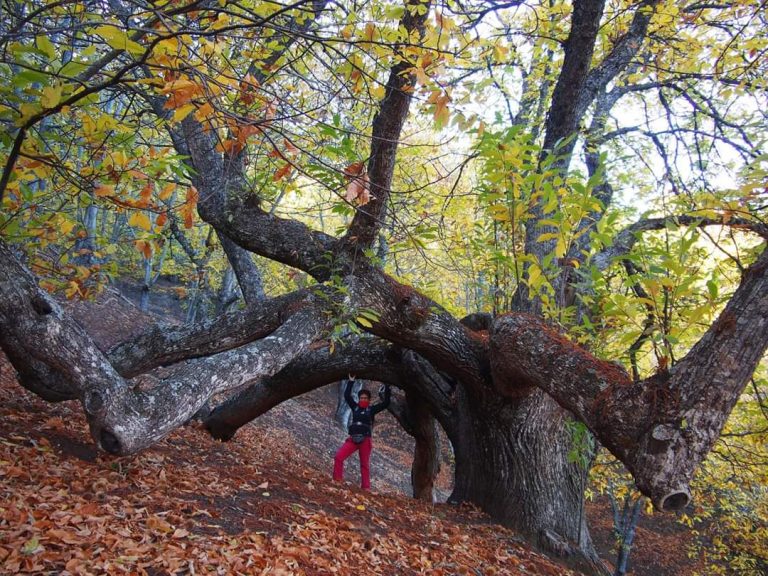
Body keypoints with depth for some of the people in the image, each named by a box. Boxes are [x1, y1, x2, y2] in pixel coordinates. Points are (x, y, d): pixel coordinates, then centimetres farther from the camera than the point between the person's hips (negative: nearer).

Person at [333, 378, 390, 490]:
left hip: (365, 441, -2)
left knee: (365, 465, 4)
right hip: (353, 439, 2)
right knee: (338, 457, -13)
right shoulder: (355, 407, 11)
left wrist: (386, 387, -2)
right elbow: (347, 396, 8)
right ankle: (337, 481, -5)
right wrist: (351, 382, 7)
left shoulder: (372, 409, 6)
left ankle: (366, 488, 10)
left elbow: (385, 403, 0)